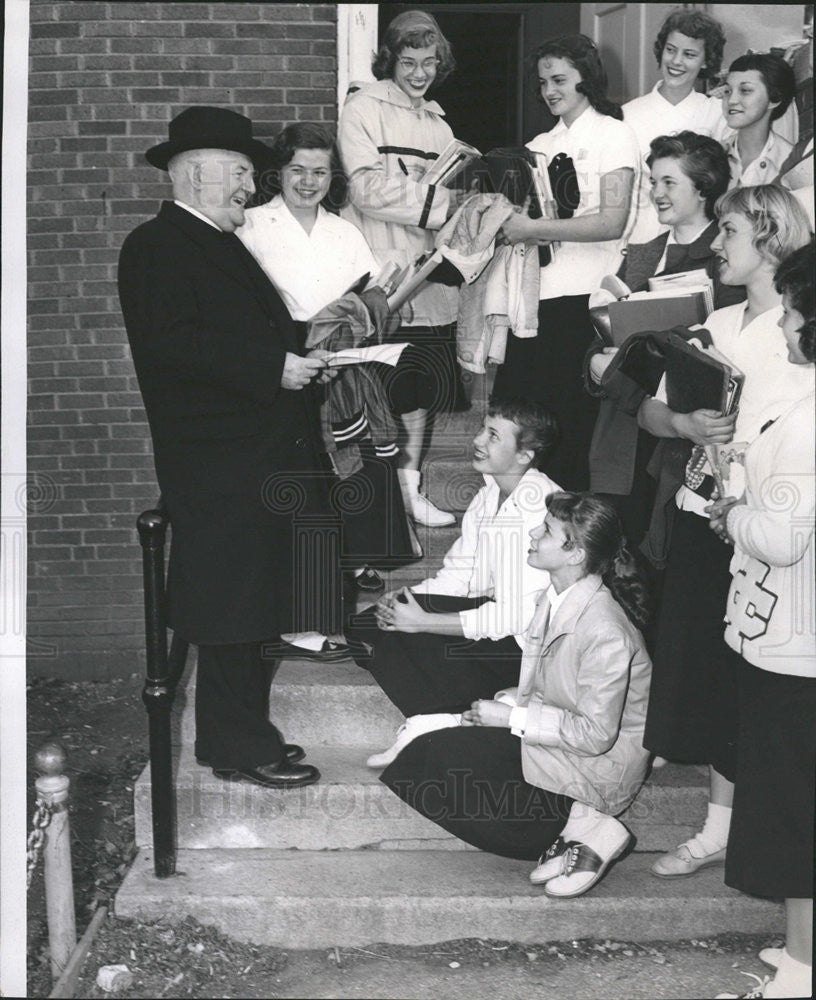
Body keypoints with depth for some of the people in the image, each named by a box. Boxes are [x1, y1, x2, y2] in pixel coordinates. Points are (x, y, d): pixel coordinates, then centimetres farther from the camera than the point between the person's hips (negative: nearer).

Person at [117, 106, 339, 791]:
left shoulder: (226, 246, 22)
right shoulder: (156, 247, -9)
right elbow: (169, 342, -22)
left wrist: (297, 356, 10)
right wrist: (272, 366, -22)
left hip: (265, 459, 10)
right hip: (219, 461, -10)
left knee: (254, 603, 13)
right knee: (231, 607, -4)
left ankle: (244, 735, 23)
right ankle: (238, 747, 5)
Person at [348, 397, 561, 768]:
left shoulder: (543, 511, -23)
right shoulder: (488, 496, 6)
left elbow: (519, 615, -26)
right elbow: (459, 574, 12)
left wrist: (424, 621, -22)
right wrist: (408, 598, -9)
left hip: (528, 642, -9)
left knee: (416, 645, -26)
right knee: (367, 627, -3)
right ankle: (432, 719, -7)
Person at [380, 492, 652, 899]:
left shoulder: (606, 632, -24)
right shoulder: (553, 599, 4)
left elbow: (595, 733, -22)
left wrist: (512, 718, -16)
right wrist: (505, 704, -4)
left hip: (600, 765, -9)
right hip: (555, 735, 9)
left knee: (442, 759, -19)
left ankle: (578, 825, -12)